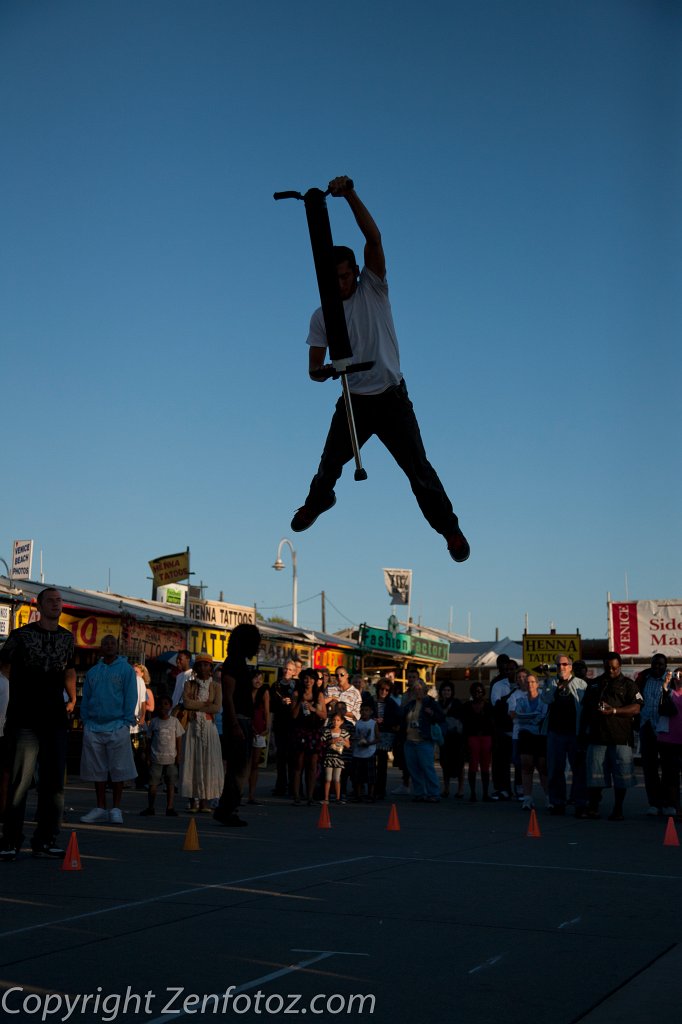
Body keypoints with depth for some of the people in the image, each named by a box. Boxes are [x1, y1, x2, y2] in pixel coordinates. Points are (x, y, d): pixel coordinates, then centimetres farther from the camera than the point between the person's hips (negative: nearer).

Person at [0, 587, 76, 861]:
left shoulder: (67, 638, 12)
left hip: (55, 718, 5)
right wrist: (23, 691, 2)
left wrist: (72, 697, 14)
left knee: (53, 780, 7)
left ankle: (46, 839, 15)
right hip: (24, 720, -5)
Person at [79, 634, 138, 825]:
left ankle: (116, 809, 6)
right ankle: (100, 808, 14)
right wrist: (85, 720, 5)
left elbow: (131, 696, -3)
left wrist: (127, 721, -10)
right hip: (93, 727, 4)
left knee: (118, 770, -2)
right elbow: (85, 698, 15)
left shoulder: (126, 669, 2)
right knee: (97, 770, 6)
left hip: (117, 728, -4)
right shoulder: (93, 672, 13)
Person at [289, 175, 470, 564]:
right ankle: (318, 500, 43)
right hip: (352, 400, 3)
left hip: (391, 398, -3)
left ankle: (449, 527, 11)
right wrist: (326, 370, -28)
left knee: (419, 469, -5)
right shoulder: (321, 316, 1)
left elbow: (374, 238, -19)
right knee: (329, 464, 9)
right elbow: (314, 368, -3)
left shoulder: (373, 290, -5)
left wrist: (351, 195, -29)